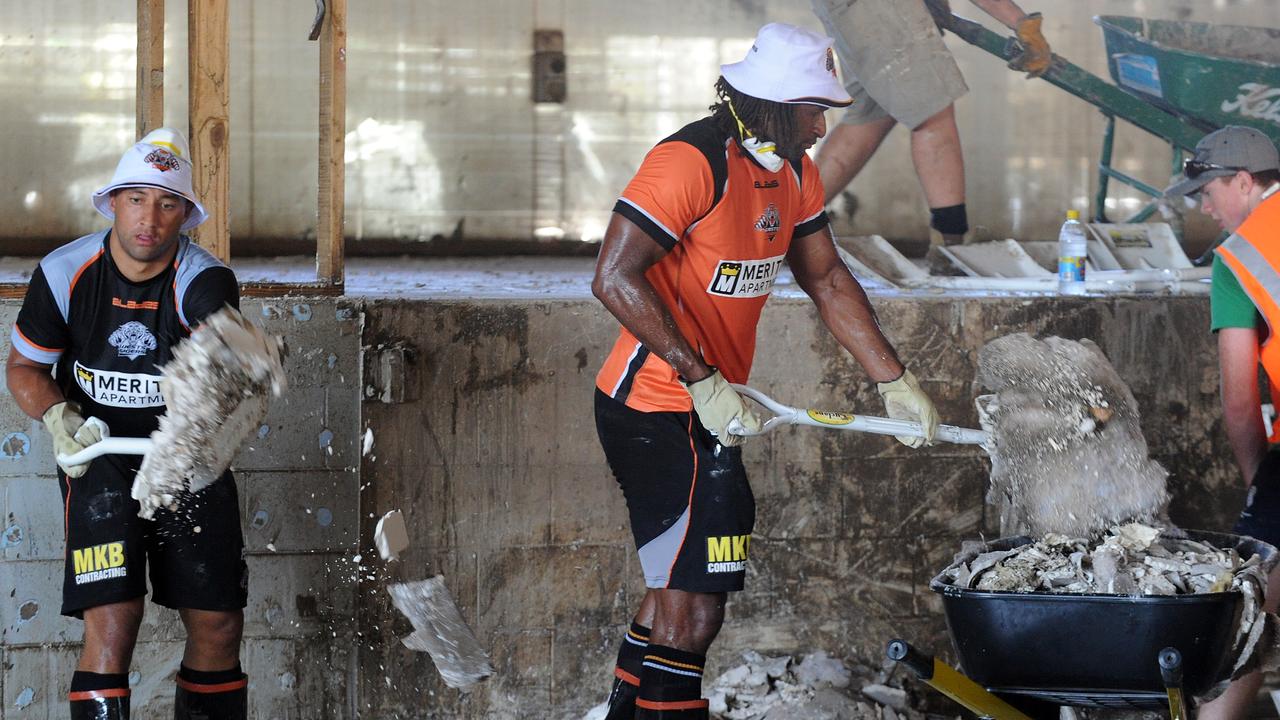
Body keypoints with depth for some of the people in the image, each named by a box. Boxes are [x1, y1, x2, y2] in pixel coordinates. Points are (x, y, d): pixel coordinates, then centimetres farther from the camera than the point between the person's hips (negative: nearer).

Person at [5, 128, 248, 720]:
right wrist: (58, 417, -18)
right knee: (112, 620, -17)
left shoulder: (205, 282, -17)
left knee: (218, 626, 1)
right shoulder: (64, 274, -11)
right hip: (99, 459, -1)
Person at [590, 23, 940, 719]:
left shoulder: (793, 173, 9)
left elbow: (827, 280, 18)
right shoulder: (691, 161, -21)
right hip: (658, 409, -10)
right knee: (694, 606, -9)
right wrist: (703, 382, -26)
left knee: (678, 588, 20)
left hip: (707, 407, 10)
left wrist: (895, 381, 14)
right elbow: (615, 279, -25)